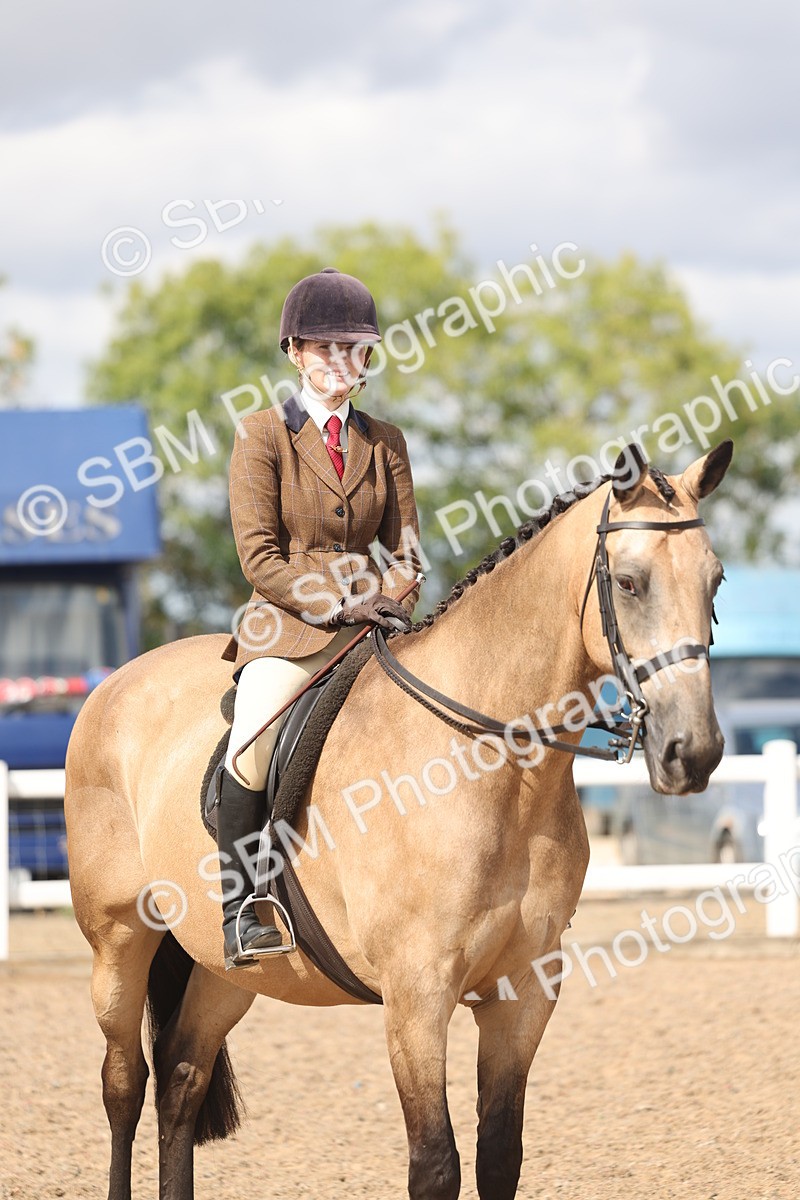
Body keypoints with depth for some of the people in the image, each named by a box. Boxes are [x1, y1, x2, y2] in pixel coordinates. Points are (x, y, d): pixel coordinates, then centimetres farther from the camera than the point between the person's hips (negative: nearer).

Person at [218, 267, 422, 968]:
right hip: (289, 626, -4)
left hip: (371, 621, 4)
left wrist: (387, 596, -7)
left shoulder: (384, 443, 14)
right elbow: (259, 557, -5)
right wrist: (341, 601, -15)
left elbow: (406, 548, 15)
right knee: (254, 740, -32)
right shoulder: (263, 436, 1)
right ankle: (238, 909, -25)